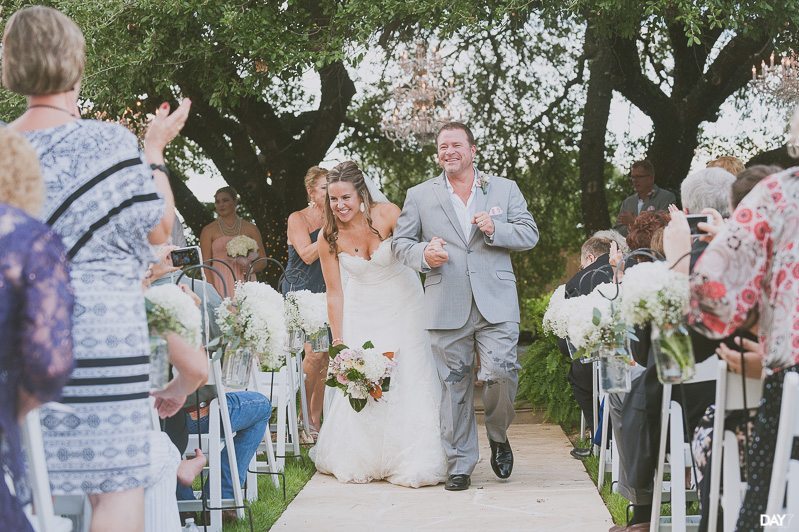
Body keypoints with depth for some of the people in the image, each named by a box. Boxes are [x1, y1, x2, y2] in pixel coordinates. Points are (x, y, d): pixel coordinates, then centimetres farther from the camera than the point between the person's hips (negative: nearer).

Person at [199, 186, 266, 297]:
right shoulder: (208, 231, 6)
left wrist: (250, 268, -8)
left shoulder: (250, 229, 10)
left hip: (244, 284, 1)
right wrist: (212, 292, -11)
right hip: (220, 285, -1)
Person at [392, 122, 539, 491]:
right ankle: (459, 465, 10)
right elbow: (399, 242, 11)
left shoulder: (505, 189, 13)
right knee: (454, 386, 2)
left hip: (496, 305, 0)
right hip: (446, 306, 1)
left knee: (502, 373, -13)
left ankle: (498, 435, 16)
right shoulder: (420, 196, 12)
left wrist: (495, 229, -10)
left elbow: (530, 235, 9)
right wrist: (423, 254, -10)